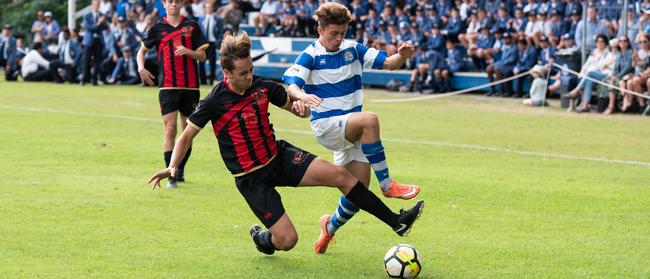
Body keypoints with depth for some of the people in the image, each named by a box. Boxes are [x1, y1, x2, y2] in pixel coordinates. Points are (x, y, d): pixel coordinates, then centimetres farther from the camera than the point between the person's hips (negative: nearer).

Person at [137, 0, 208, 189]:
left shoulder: (192, 26, 5)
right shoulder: (158, 28, 5)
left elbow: (202, 56, 4)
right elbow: (142, 50, 15)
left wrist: (188, 51, -16)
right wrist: (141, 68, -3)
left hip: (190, 86, 2)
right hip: (168, 87, -2)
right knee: (170, 129, -12)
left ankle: (180, 171, 26)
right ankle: (171, 176, -11)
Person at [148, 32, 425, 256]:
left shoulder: (263, 87, -4)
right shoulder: (215, 101, -16)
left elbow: (296, 106, 10)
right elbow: (187, 135, -5)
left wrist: (299, 103, -15)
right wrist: (172, 166, -20)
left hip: (279, 156, 4)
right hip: (251, 177, -4)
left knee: (339, 175, -15)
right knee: (287, 240, -12)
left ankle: (396, 221, -8)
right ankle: (261, 237, 27)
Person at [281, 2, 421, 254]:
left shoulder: (353, 50, 6)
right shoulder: (310, 56, -7)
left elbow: (388, 63, 2)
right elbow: (291, 86, -20)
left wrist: (402, 56, -21)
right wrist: (303, 96, -43)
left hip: (351, 130, 6)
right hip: (326, 126, -6)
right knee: (370, 119, -34)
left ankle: (330, 226, 26)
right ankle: (387, 185, -27)